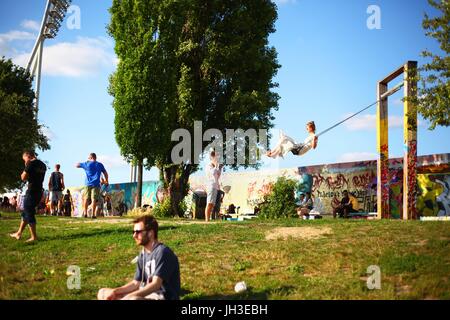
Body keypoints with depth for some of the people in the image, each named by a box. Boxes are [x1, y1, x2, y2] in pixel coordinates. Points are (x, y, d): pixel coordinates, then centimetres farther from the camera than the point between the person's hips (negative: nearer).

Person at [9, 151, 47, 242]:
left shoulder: (31, 163, -11)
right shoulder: (43, 165, 13)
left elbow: (23, 178, -9)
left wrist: (25, 168, 3)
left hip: (31, 192, -9)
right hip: (39, 192, 9)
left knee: (29, 214, -1)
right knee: (25, 212, 18)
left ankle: (34, 237, 0)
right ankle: (19, 233, 25)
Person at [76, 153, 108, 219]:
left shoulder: (87, 164, 3)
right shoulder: (100, 165, 8)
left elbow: (77, 165, 12)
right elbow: (105, 173, 11)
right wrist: (106, 180, 25)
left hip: (88, 184, 0)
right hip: (96, 184, 0)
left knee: (86, 198, 9)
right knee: (94, 199, -3)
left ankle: (85, 213, 4)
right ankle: (93, 214, -8)